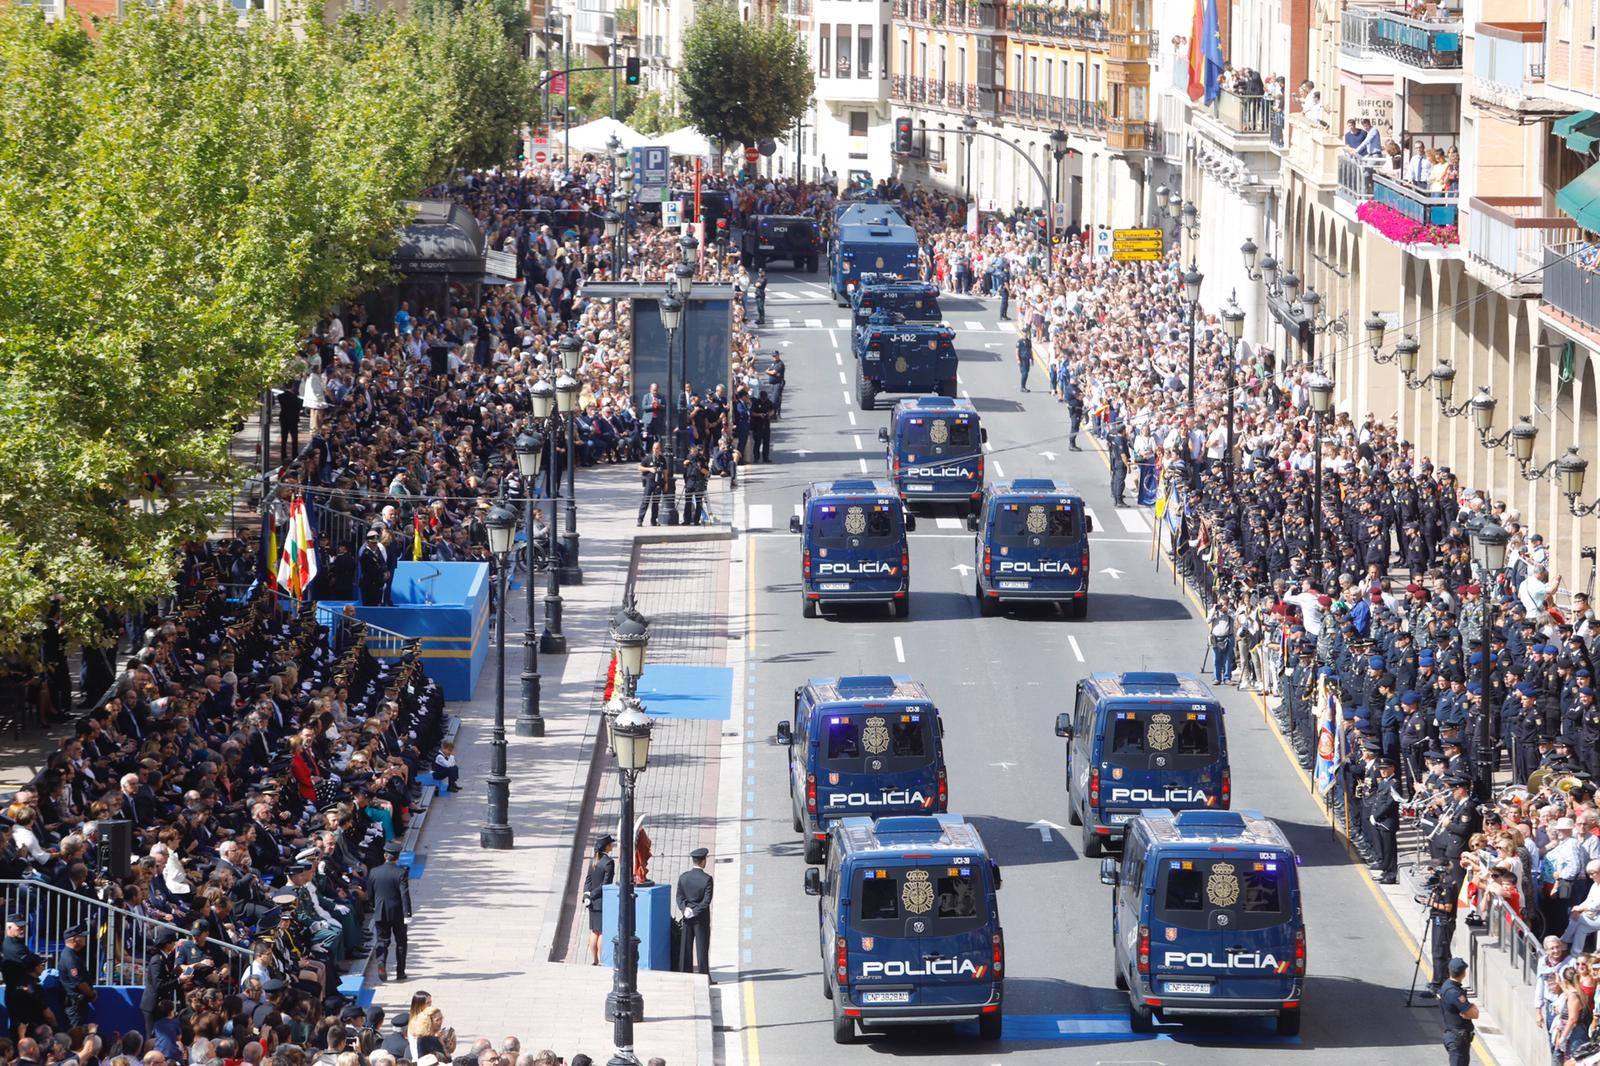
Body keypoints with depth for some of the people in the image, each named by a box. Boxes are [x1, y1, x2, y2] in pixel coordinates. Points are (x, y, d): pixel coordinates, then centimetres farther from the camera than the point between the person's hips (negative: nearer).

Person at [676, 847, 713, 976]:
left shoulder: (683, 877, -2)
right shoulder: (707, 879, -15)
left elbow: (680, 896, -3)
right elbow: (706, 900, -17)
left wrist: (685, 909, -11)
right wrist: (694, 912, -13)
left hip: (687, 917, 4)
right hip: (701, 917, -4)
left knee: (686, 946, 10)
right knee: (702, 947, 2)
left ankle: (685, 975, 14)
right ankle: (704, 975, 4)